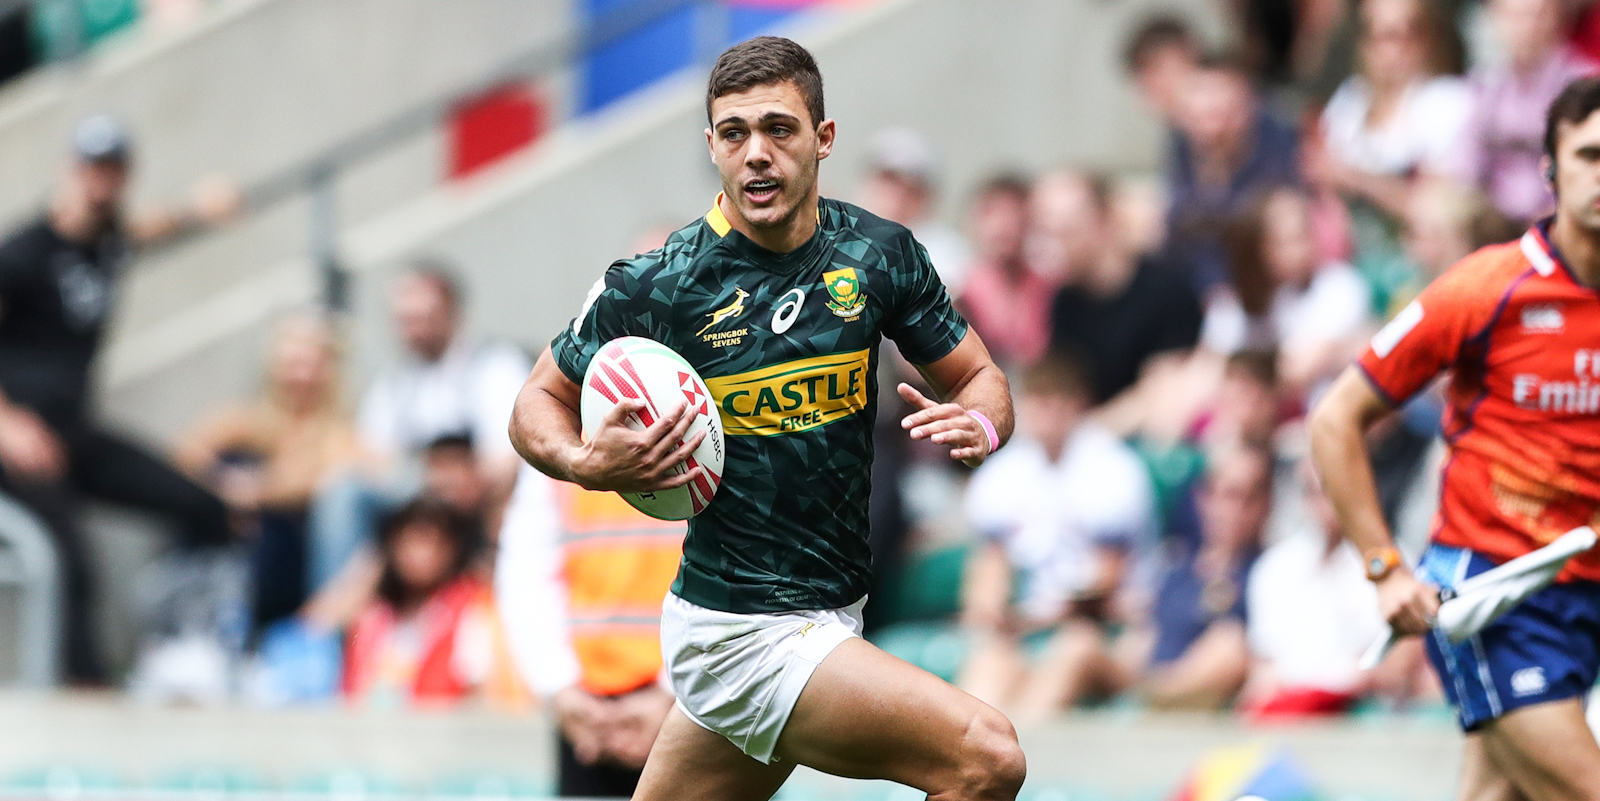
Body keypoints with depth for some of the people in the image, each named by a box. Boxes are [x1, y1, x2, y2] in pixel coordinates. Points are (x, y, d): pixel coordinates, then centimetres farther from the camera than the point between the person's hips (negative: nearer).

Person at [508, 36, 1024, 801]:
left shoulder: (881, 255, -1)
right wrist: (587, 463, -20)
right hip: (739, 632, -6)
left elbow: (979, 378, 10)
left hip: (828, 616, 6)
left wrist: (978, 428, -13)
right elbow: (538, 403, 1)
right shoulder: (655, 286, -12)